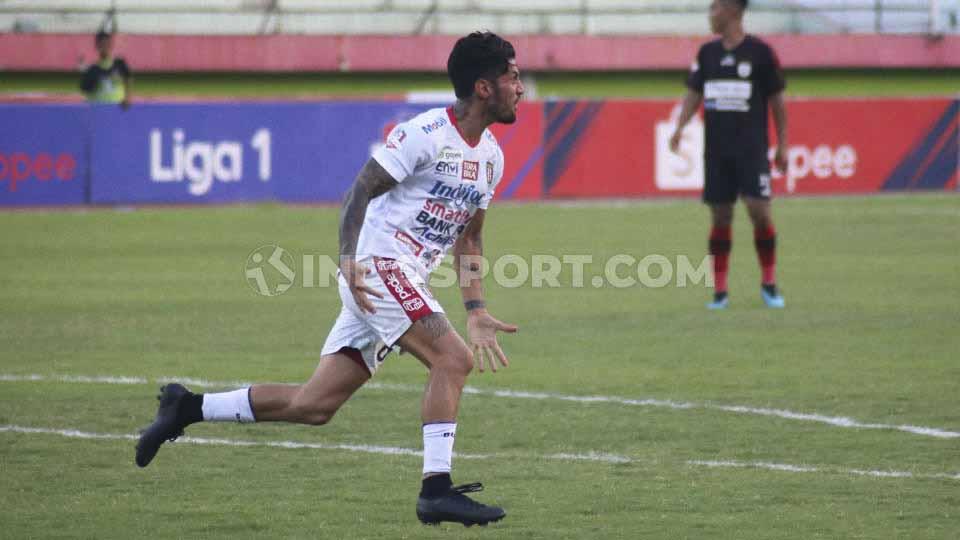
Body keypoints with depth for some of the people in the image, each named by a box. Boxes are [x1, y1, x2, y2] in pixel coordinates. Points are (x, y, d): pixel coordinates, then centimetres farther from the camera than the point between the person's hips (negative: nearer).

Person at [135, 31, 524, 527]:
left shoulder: (490, 155, 14)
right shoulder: (425, 134, -12)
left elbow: (469, 236, 23)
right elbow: (361, 188, -14)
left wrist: (476, 310, 17)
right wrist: (349, 257, -26)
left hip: (406, 281, 9)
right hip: (378, 265, -9)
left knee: (312, 406, 7)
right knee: (453, 358, -23)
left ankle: (187, 408, 18)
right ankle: (436, 489, -21)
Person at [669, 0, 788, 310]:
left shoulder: (759, 52, -3)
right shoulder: (707, 53, 9)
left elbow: (776, 100, 1)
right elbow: (694, 93, 11)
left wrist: (782, 146, 0)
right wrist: (681, 126, -6)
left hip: (752, 148, -4)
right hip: (716, 149, 4)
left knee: (759, 210, -12)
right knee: (720, 215, 3)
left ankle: (769, 284, 5)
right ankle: (720, 290, 8)